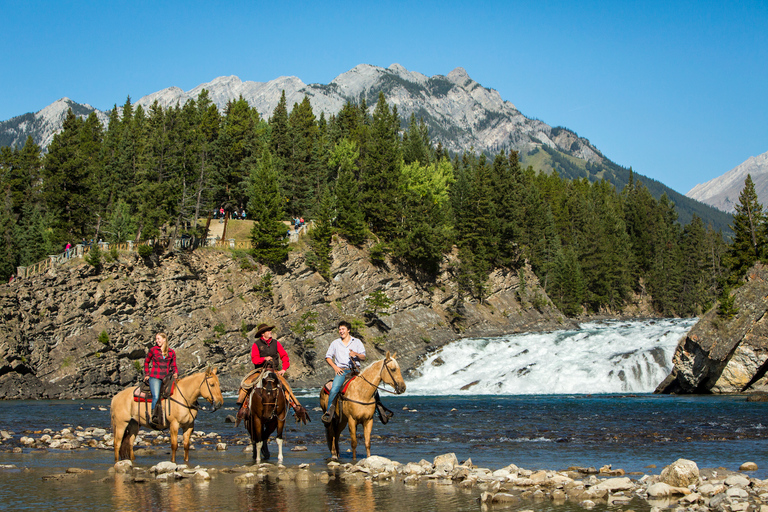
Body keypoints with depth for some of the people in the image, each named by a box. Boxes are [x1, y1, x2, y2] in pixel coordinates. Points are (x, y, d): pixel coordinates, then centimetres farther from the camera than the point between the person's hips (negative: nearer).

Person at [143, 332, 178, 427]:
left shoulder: (171, 352, 12)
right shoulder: (153, 350, 9)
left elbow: (173, 366, 17)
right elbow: (146, 362, 22)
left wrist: (176, 373, -4)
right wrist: (147, 374, 13)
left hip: (166, 378, 2)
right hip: (155, 377, -2)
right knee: (156, 396, -24)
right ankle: (154, 416, -22)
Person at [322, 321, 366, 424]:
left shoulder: (357, 342, 15)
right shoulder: (335, 343, 16)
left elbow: (363, 357, 11)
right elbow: (328, 357, 16)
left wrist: (356, 354, -12)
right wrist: (335, 367, -2)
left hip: (354, 369, 1)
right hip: (341, 370, -1)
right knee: (334, 389, -27)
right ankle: (329, 412, -19)